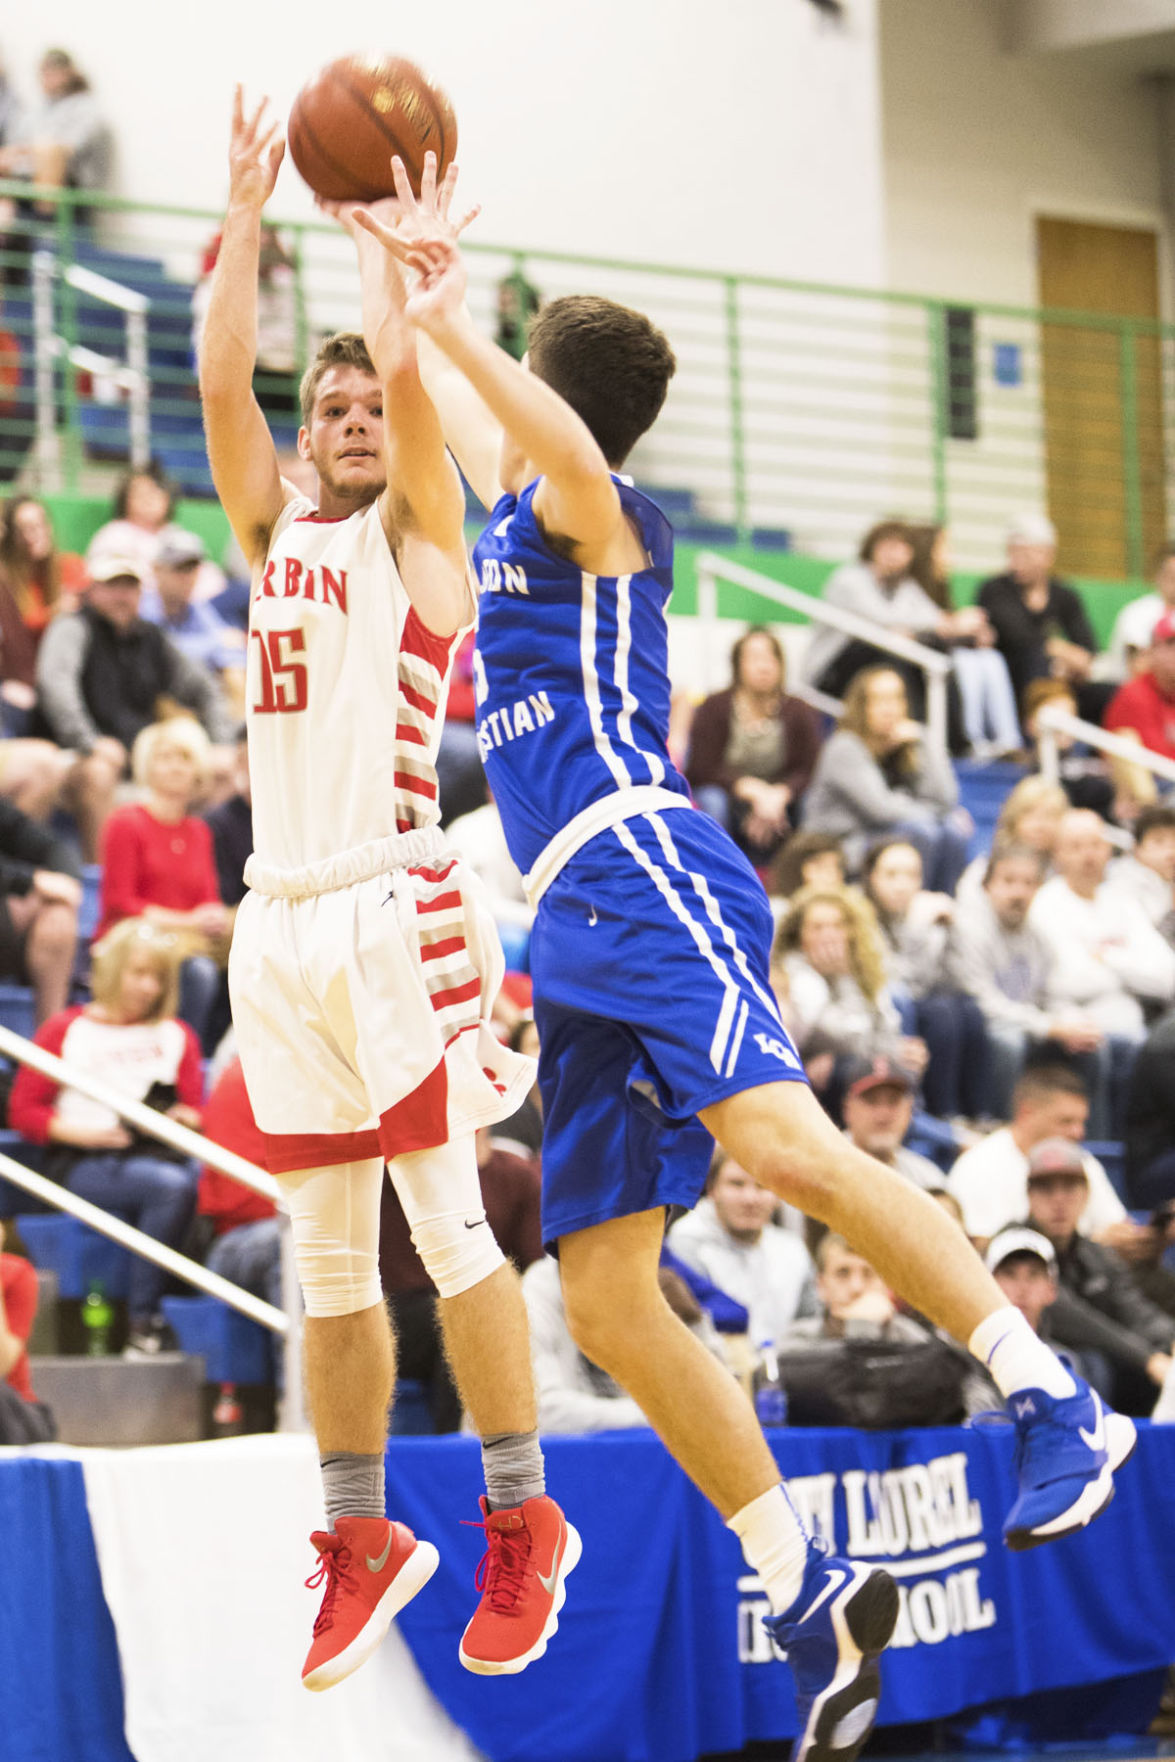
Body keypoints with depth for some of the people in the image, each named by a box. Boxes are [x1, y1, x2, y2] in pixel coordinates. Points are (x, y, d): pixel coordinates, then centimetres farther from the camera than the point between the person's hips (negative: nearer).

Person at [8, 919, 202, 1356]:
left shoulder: (176, 1037, 24)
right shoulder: (66, 1031, 14)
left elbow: (198, 1115, 17)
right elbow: (24, 1111, 7)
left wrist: (184, 1119, -7)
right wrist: (82, 1132, -9)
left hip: (156, 1156, 3)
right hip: (84, 1165, -3)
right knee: (171, 1186, -35)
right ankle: (142, 1317, -27)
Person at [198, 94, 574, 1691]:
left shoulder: (414, 535, 5)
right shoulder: (273, 535, 18)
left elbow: (404, 369, -10)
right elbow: (221, 380, 7)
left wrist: (376, 222, -5)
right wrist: (250, 208, 6)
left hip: (395, 910, -6)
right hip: (280, 916, 6)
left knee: (449, 1231, -7)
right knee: (328, 1262, 9)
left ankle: (522, 1529, -1)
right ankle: (363, 1543, 16)